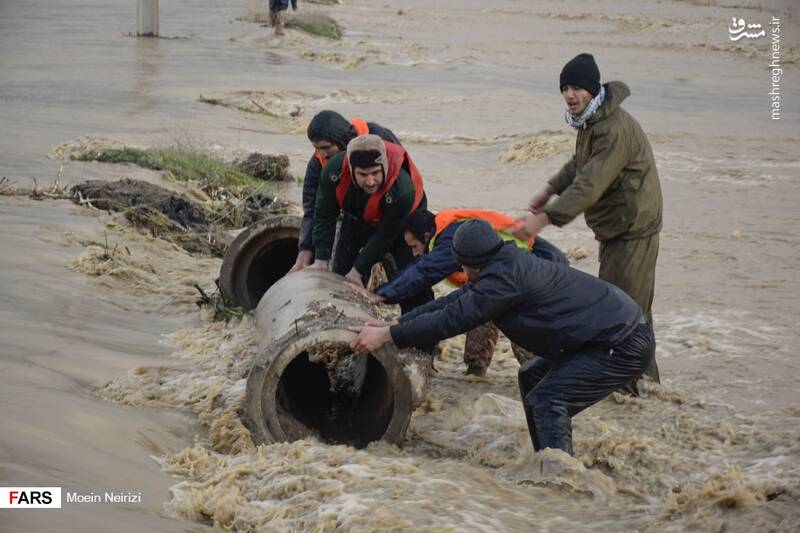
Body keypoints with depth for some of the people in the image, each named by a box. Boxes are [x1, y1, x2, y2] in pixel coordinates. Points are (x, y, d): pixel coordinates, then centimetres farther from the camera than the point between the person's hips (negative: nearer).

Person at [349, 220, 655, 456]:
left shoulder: (505, 276, -21)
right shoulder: (506, 265, 10)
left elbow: (452, 319, -20)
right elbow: (454, 302, 13)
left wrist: (386, 336, -14)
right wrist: (393, 326, 12)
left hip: (624, 347, -11)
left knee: (545, 403, -17)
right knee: (533, 377, 21)